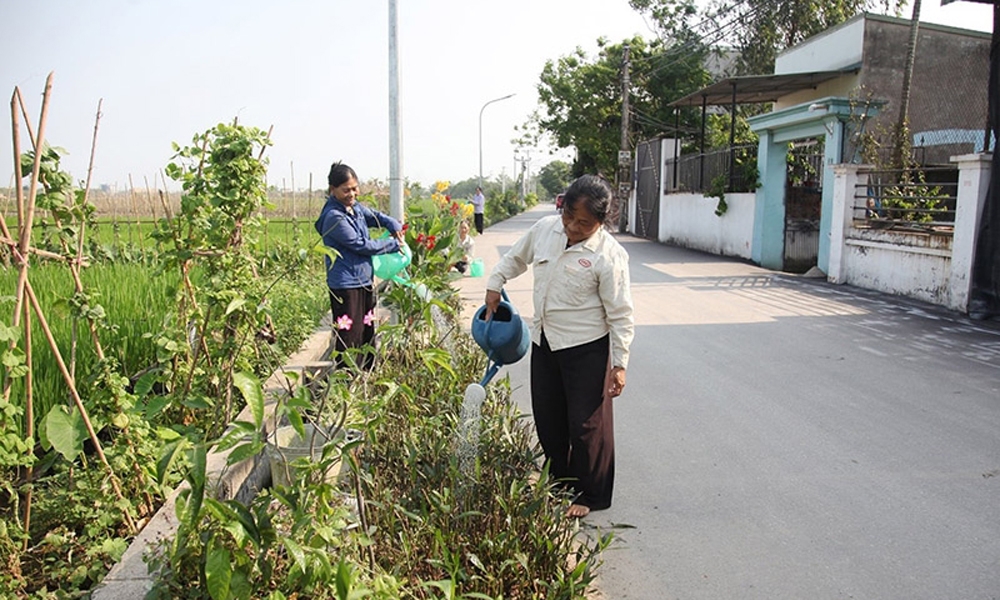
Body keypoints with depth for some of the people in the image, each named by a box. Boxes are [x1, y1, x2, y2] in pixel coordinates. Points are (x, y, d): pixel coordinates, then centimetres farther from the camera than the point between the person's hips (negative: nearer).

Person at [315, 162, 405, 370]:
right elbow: (361, 245, -17)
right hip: (345, 285, -9)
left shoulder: (355, 207, 7)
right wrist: (392, 244, -6)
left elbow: (375, 216, 26)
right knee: (350, 338, -5)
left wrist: (394, 225, 5)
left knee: (367, 333, 17)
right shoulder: (333, 217, -18)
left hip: (365, 280, 9)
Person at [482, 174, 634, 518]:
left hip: (586, 348, -6)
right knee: (547, 420, 17)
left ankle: (589, 496, 24)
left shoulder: (609, 256, -19)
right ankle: (558, 483, 39)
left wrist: (620, 364, -14)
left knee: (586, 424, 4)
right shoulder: (545, 229, -3)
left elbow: (620, 315, -14)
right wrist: (494, 286, 12)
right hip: (544, 342, 6)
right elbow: (515, 257, 18)